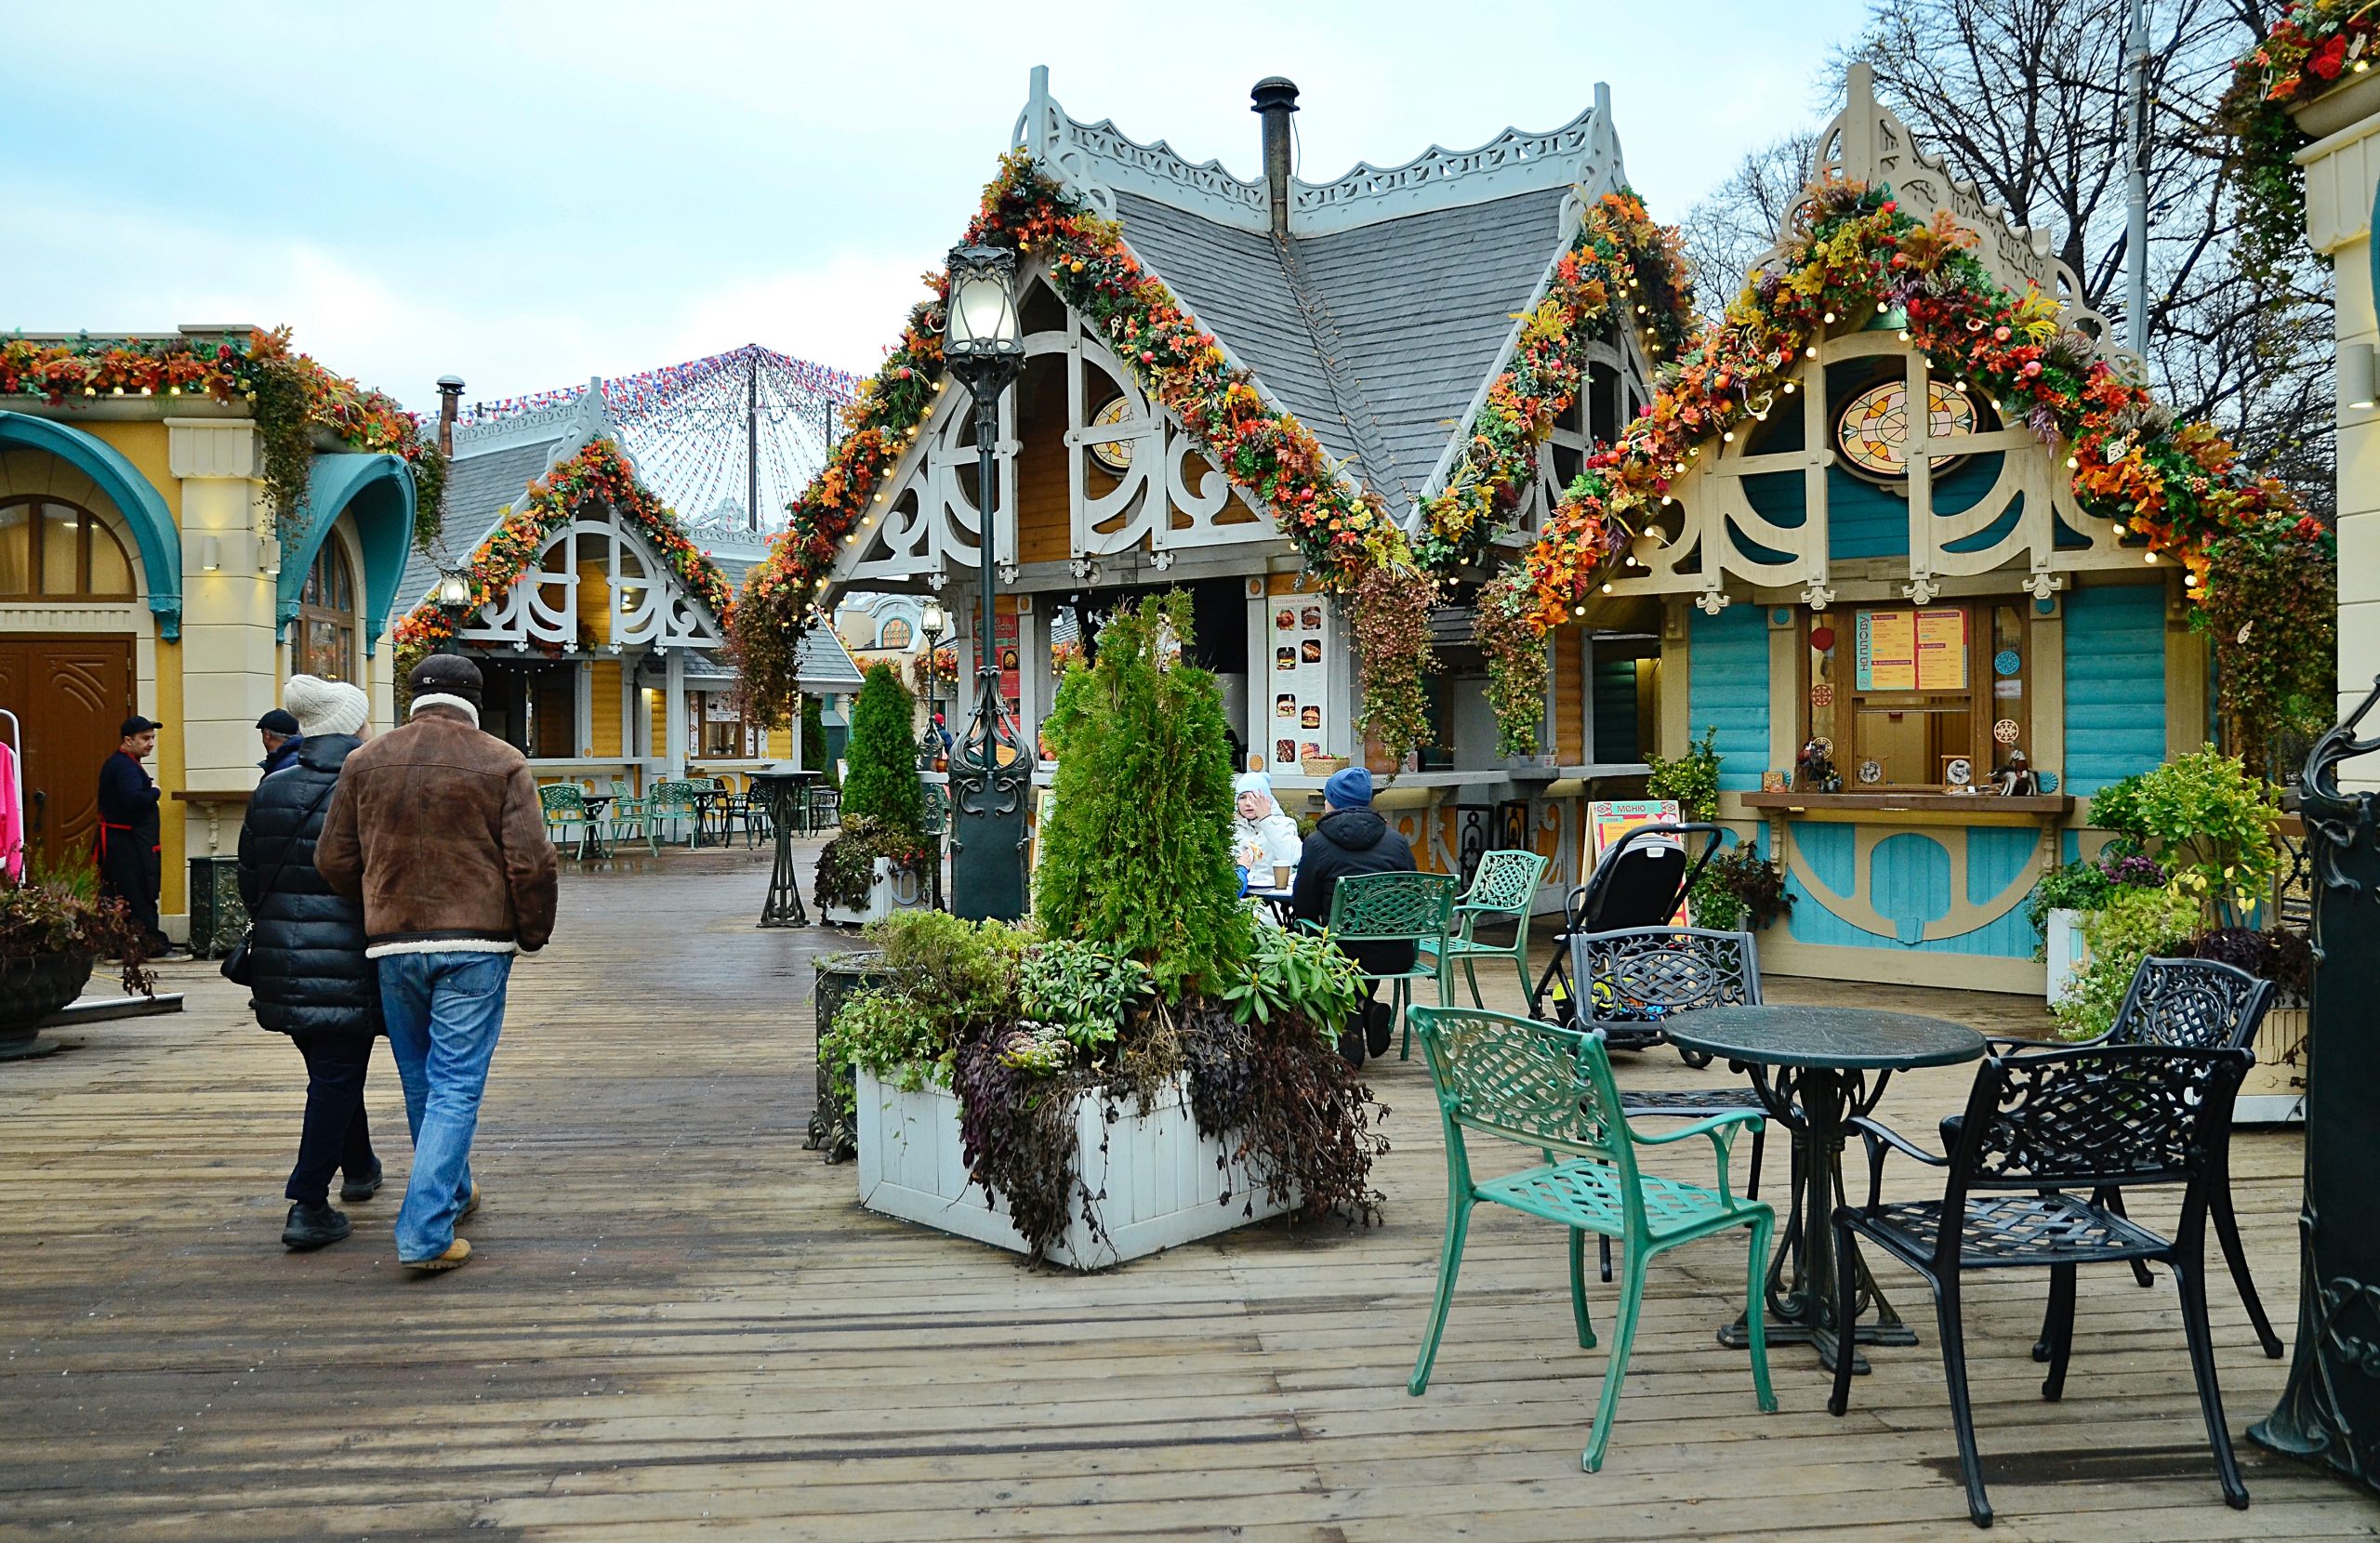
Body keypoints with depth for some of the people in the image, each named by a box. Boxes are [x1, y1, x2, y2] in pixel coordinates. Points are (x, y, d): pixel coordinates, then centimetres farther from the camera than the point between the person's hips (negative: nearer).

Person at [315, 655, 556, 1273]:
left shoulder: (365, 762, 6)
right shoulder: (502, 764, -5)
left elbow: (334, 859, 7)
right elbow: (531, 863, -9)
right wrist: (532, 934, 5)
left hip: (392, 946, 4)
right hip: (475, 945, -4)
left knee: (420, 1082, 19)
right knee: (456, 1085, 0)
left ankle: (452, 1193, 36)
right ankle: (426, 1232, -5)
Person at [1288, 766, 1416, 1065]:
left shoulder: (1317, 843, -2)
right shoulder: (1396, 841, 8)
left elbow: (1303, 911, -1)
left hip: (1346, 956, -4)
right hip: (1397, 956, 4)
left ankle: (1348, 1022, 4)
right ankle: (1369, 1009, 10)